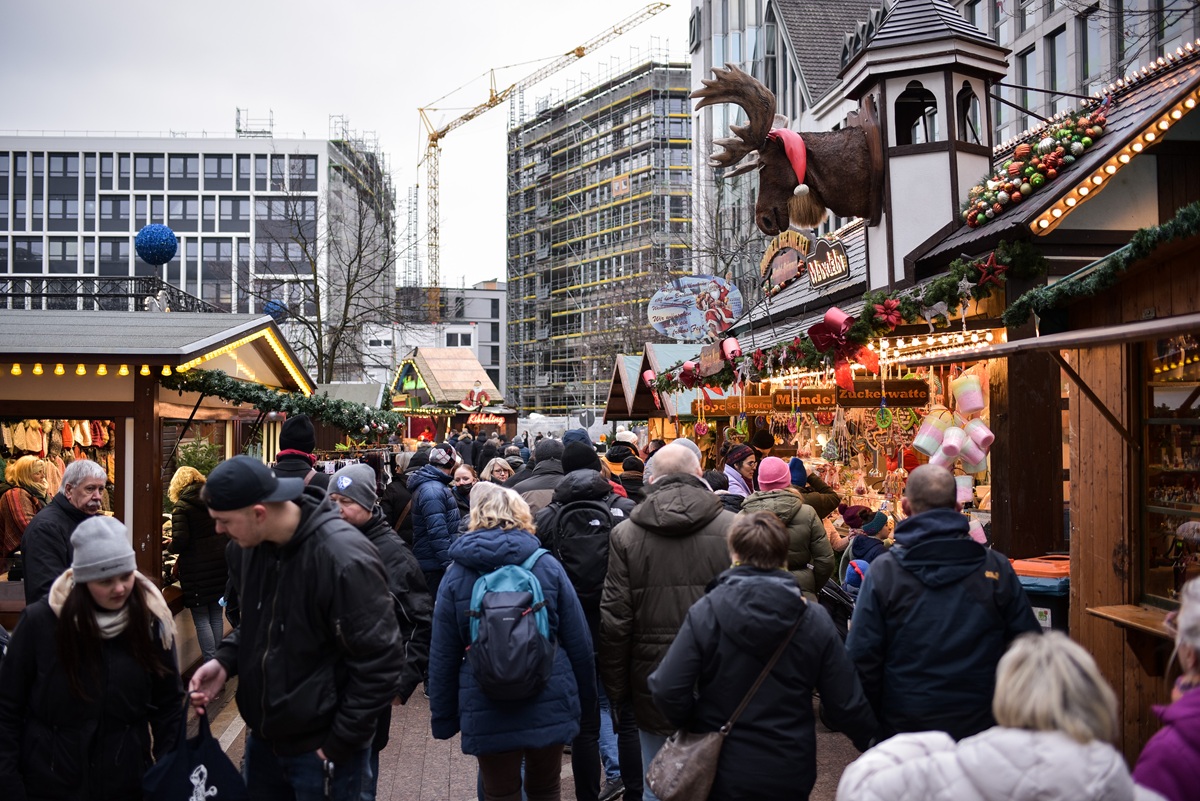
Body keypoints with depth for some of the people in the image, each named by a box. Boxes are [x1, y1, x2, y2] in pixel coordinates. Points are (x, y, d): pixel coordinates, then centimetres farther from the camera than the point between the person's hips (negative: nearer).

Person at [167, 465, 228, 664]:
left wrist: (171, 547, 3)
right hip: (220, 564, 6)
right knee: (217, 615, 15)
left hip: (196, 569, -5)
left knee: (201, 619, 3)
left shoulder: (181, 506, -10)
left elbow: (180, 541, -17)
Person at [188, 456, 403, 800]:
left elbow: (380, 664, -22)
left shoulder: (344, 559, -27)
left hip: (321, 747, -7)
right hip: (263, 737, 7)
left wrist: (339, 744, -15)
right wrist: (226, 660, -2)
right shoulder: (251, 545, -3)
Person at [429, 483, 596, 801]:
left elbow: (443, 656, -2)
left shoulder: (456, 574, -5)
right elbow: (578, 641, -1)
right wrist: (586, 694, 13)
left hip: (488, 715, -1)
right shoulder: (547, 565, -5)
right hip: (550, 705, 1)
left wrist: (443, 717, 8)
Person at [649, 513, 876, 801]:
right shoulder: (815, 620, -9)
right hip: (791, 778, 1)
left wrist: (694, 724, 1)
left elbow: (667, 690, -18)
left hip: (723, 773, -1)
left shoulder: (704, 612, -15)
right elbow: (847, 705, -7)